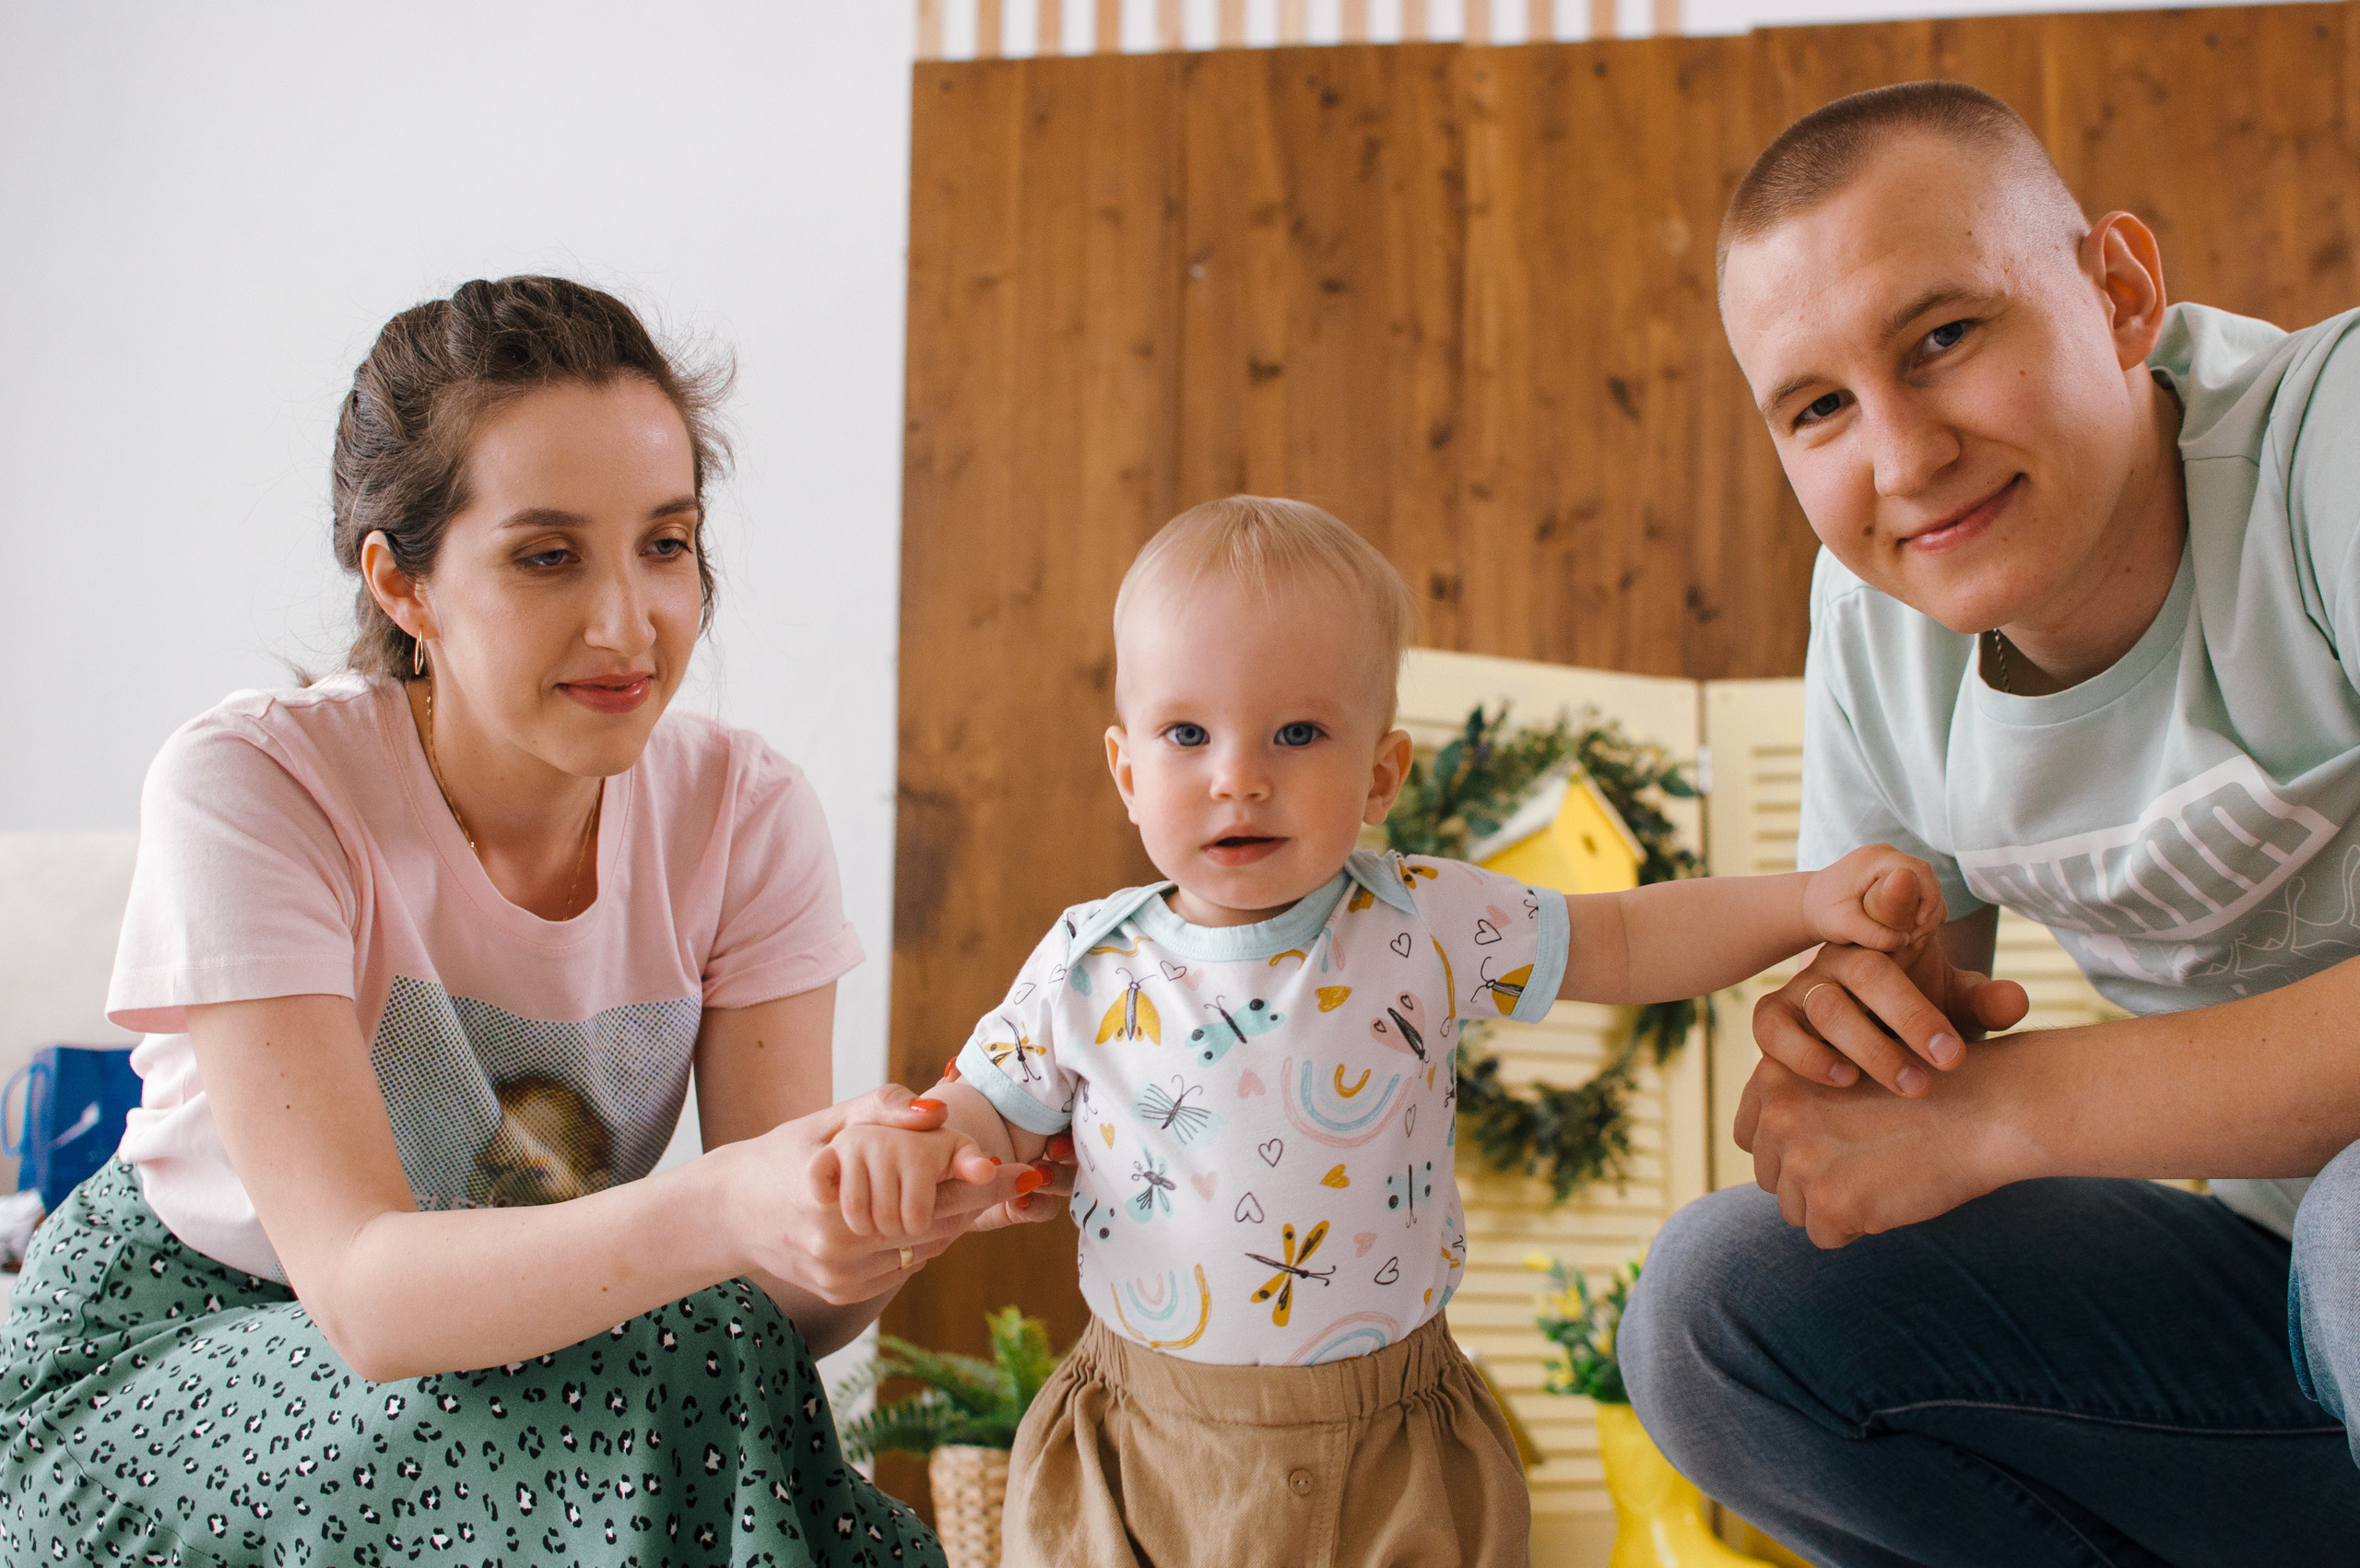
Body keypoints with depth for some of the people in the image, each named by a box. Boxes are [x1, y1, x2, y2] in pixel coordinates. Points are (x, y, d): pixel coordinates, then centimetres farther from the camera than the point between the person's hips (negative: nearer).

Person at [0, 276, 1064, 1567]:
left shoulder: (744, 814, -12)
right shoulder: (247, 787, -22)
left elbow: (781, 1308, -15)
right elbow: (362, 1288, -31)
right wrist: (715, 1212, -48)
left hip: (526, 1346, 2)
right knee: (671, 1362, -29)